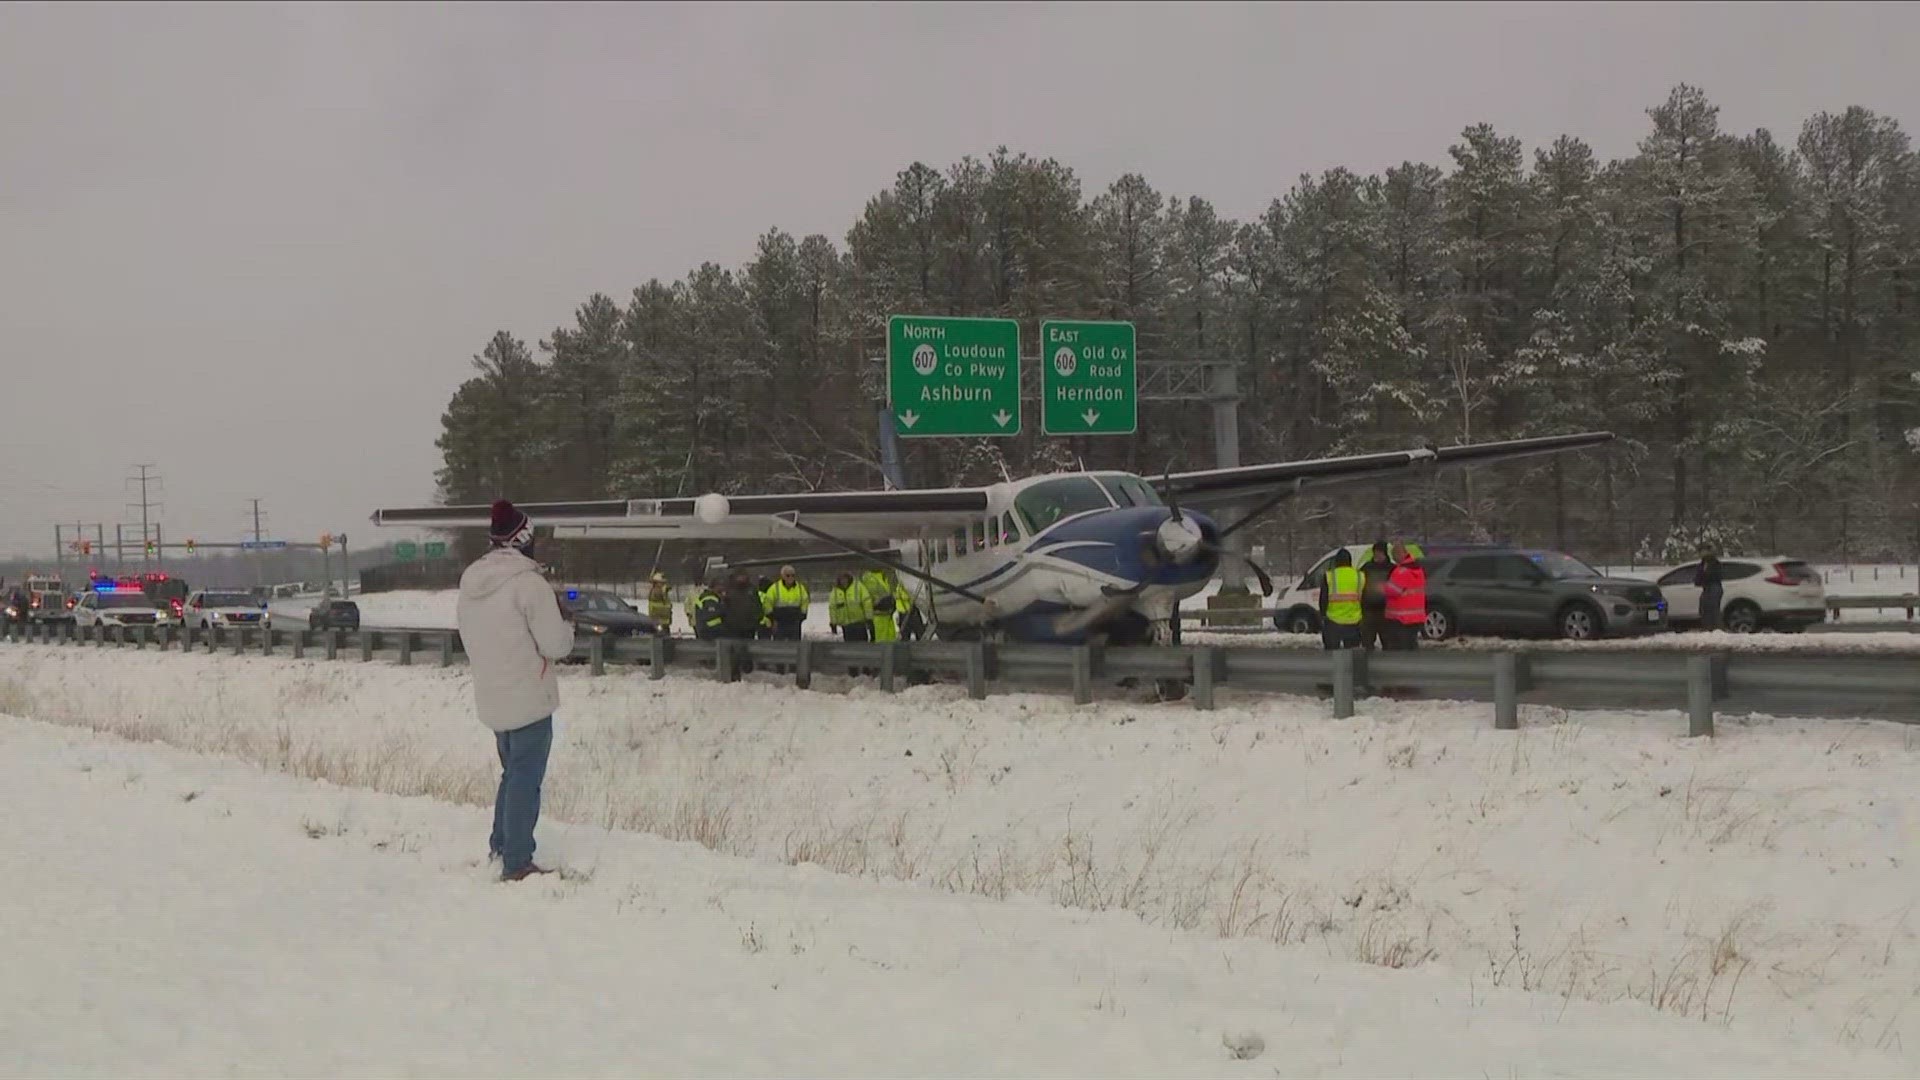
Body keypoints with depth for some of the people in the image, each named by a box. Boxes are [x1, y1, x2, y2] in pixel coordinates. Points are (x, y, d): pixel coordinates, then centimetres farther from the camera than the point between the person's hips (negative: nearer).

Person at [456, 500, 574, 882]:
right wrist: (564, 625, 4)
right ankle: (517, 864, -2)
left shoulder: (469, 583, 6)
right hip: (529, 697, -7)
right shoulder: (528, 582, -18)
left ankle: (500, 847, 29)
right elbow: (555, 645, -15)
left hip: (492, 699, 8)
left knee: (512, 772, 22)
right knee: (525, 778, -2)